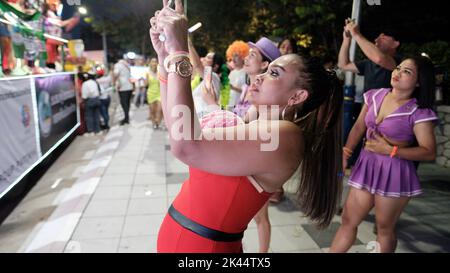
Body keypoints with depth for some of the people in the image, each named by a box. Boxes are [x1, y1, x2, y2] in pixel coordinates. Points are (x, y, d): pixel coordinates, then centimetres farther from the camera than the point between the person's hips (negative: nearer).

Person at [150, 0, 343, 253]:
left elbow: (186, 146, -34)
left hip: (203, 242, -8)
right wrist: (166, 56, 0)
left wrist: (179, 54, -26)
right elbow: (177, 126, 5)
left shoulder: (283, 137, -22)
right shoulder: (253, 128, 5)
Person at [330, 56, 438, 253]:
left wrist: (391, 150, -20)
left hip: (394, 173, -5)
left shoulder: (419, 112, -13)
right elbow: (359, 127, 8)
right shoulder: (375, 96, 2)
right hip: (366, 165, 5)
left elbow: (430, 153, -12)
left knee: (385, 228, 13)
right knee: (348, 220, 13)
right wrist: (346, 150, -7)